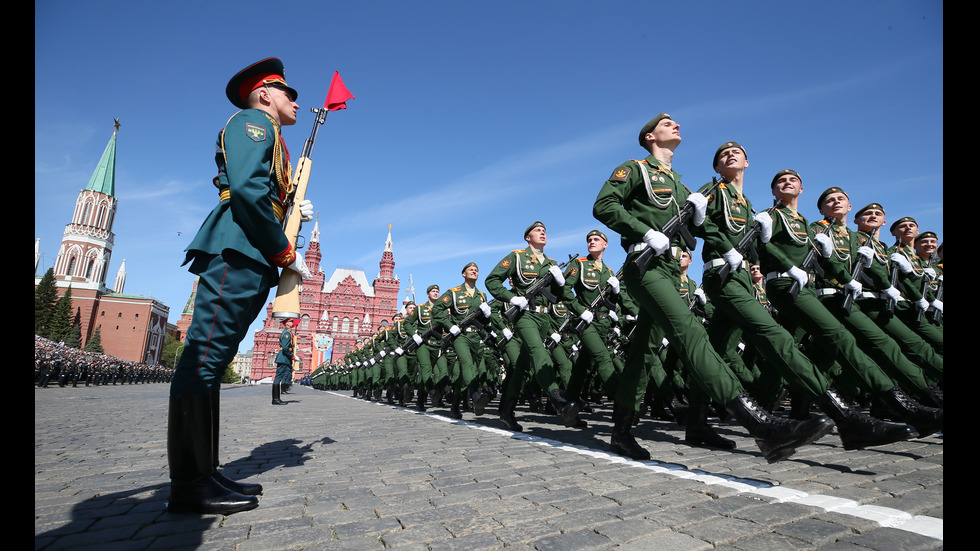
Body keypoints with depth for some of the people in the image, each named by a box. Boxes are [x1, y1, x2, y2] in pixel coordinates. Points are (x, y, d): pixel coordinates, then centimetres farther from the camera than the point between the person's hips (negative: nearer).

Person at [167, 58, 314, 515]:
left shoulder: (272, 144, 33)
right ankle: (188, 483, -7)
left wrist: (296, 213, 12)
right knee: (205, 354, -11)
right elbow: (247, 191, -14)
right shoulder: (253, 121, 4)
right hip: (237, 251, -10)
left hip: (251, 262, 10)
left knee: (212, 358, 6)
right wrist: (288, 255, -12)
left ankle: (202, 473, 10)